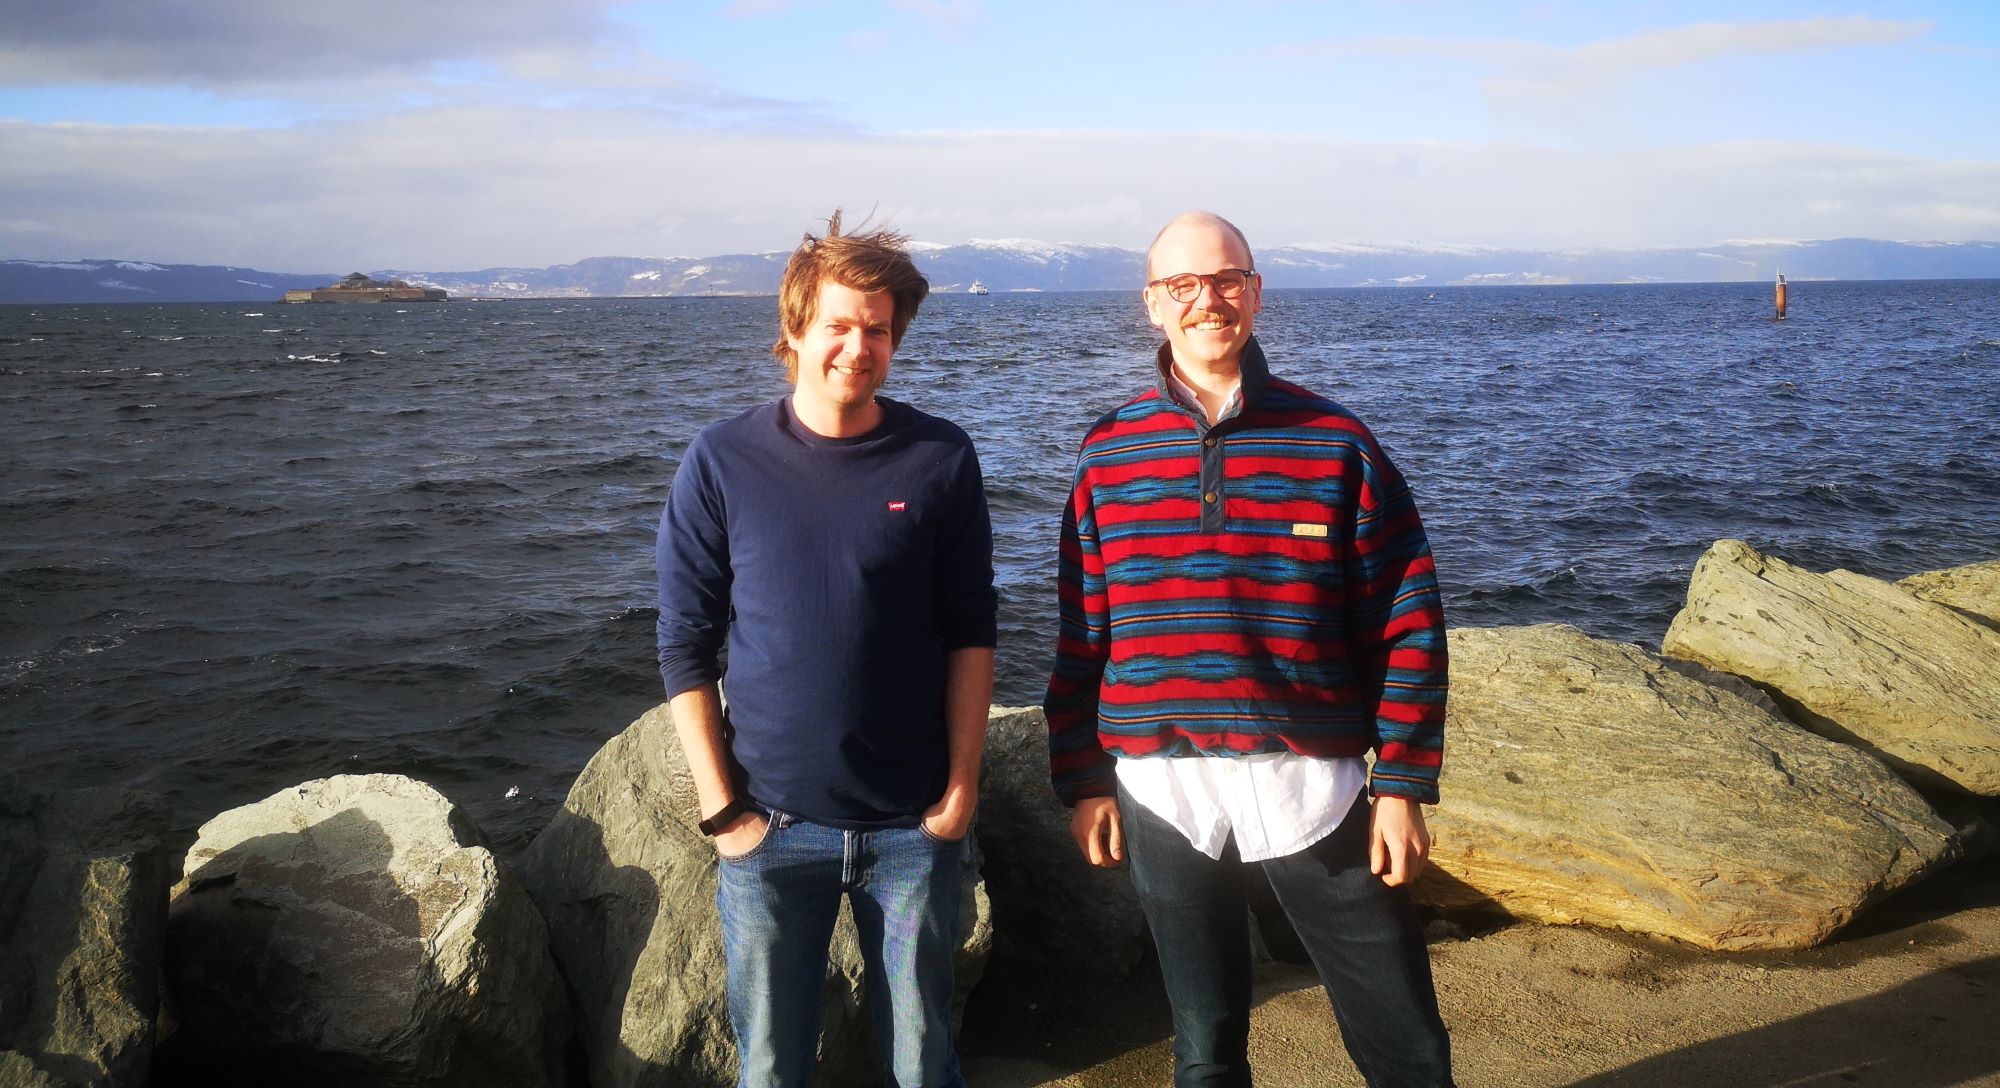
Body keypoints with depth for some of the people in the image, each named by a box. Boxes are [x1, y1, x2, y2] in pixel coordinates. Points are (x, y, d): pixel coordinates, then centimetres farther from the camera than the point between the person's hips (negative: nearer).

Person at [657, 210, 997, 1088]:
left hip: (914, 826, 0)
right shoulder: (722, 463, -4)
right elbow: (685, 648, -1)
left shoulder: (940, 460, -2)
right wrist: (721, 808, -5)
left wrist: (963, 783, -3)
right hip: (772, 828, 0)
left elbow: (970, 632, 2)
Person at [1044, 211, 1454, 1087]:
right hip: (1162, 787, 2)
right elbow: (1081, 633, 7)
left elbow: (1405, 625, -1)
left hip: (1310, 782, -1)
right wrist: (1083, 781, 5)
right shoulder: (1109, 454, 3)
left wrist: (1402, 784, -4)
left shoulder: (1334, 442, -2)